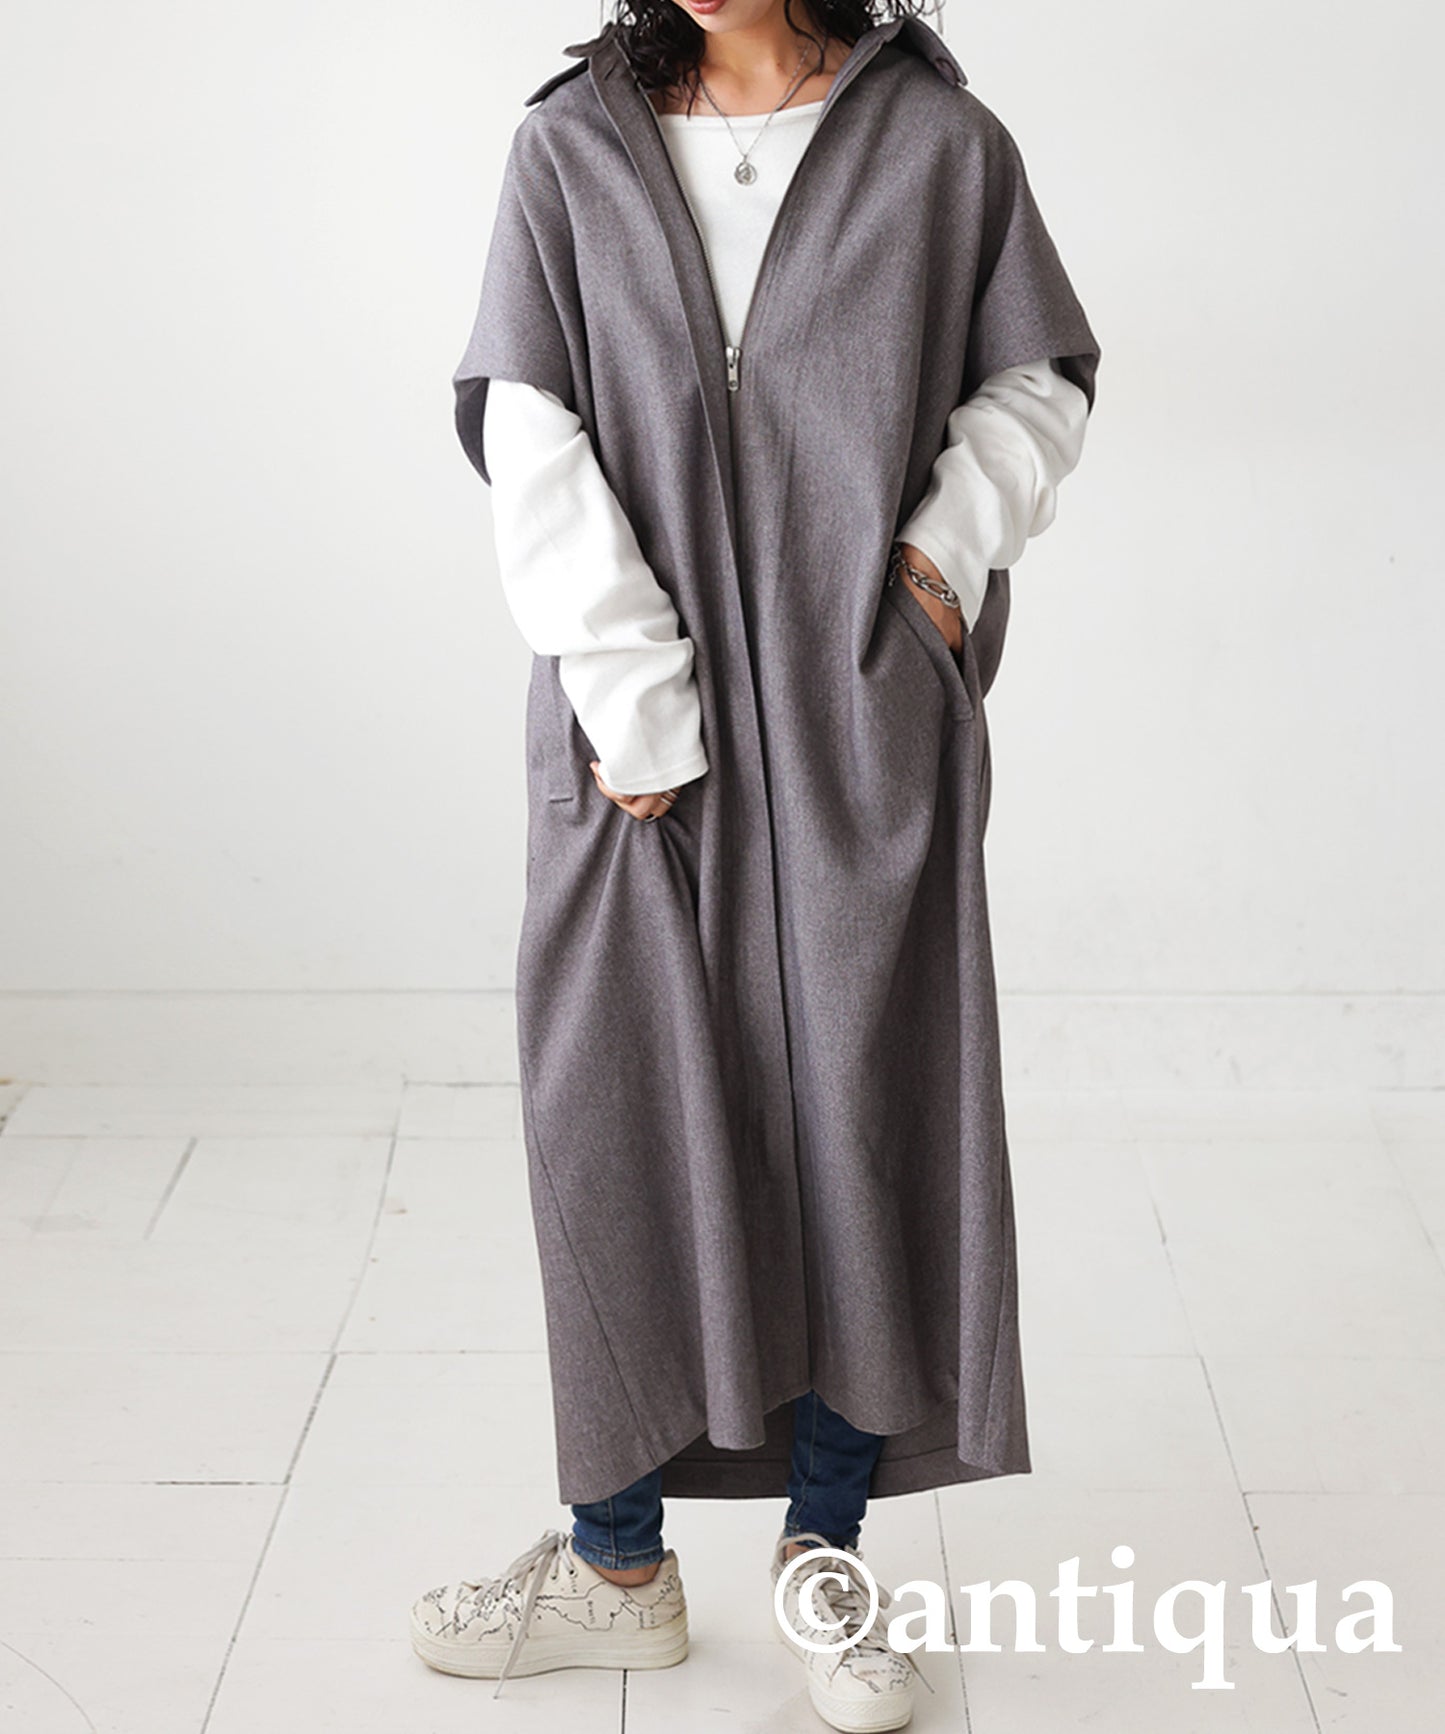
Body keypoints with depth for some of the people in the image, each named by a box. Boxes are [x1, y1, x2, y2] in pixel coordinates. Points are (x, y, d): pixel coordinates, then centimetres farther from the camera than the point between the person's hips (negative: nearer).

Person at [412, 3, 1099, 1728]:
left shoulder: (940, 141, 4)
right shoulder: (570, 149, 5)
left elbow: (1041, 376, 13)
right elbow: (527, 437, -3)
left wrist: (952, 547, -4)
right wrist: (632, 697, -11)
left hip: (867, 723, 0)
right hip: (639, 730, 1)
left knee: (864, 1109, 4)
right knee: (622, 1110, 4)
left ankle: (825, 1559, 19)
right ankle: (618, 1559, 19)